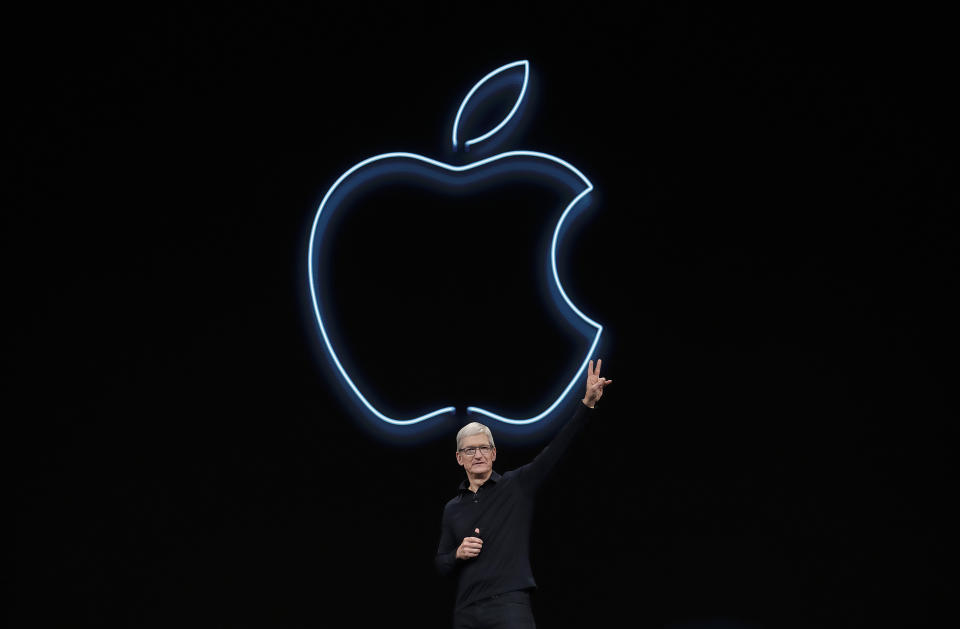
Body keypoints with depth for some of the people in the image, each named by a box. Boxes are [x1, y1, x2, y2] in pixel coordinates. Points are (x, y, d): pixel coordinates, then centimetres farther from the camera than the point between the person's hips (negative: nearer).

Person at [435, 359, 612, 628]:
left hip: (509, 606, -4)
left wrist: (587, 403, -13)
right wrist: (458, 554, -5)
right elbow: (441, 565, 18)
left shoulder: (517, 485, 5)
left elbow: (556, 448, -4)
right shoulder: (452, 509, 15)